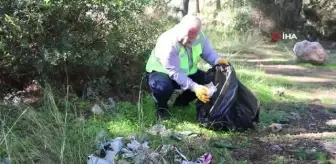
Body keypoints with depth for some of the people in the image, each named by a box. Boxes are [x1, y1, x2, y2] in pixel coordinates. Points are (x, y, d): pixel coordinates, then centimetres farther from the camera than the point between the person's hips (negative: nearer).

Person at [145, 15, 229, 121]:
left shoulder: (199, 36, -17)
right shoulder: (168, 43, -35)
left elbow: (208, 53, -4)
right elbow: (175, 73, -36)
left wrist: (217, 60, -28)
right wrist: (194, 87, -45)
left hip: (187, 72, 6)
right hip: (162, 72, -6)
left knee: (209, 81, -9)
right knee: (163, 87, -39)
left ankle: (182, 102, 14)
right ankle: (161, 107, -2)